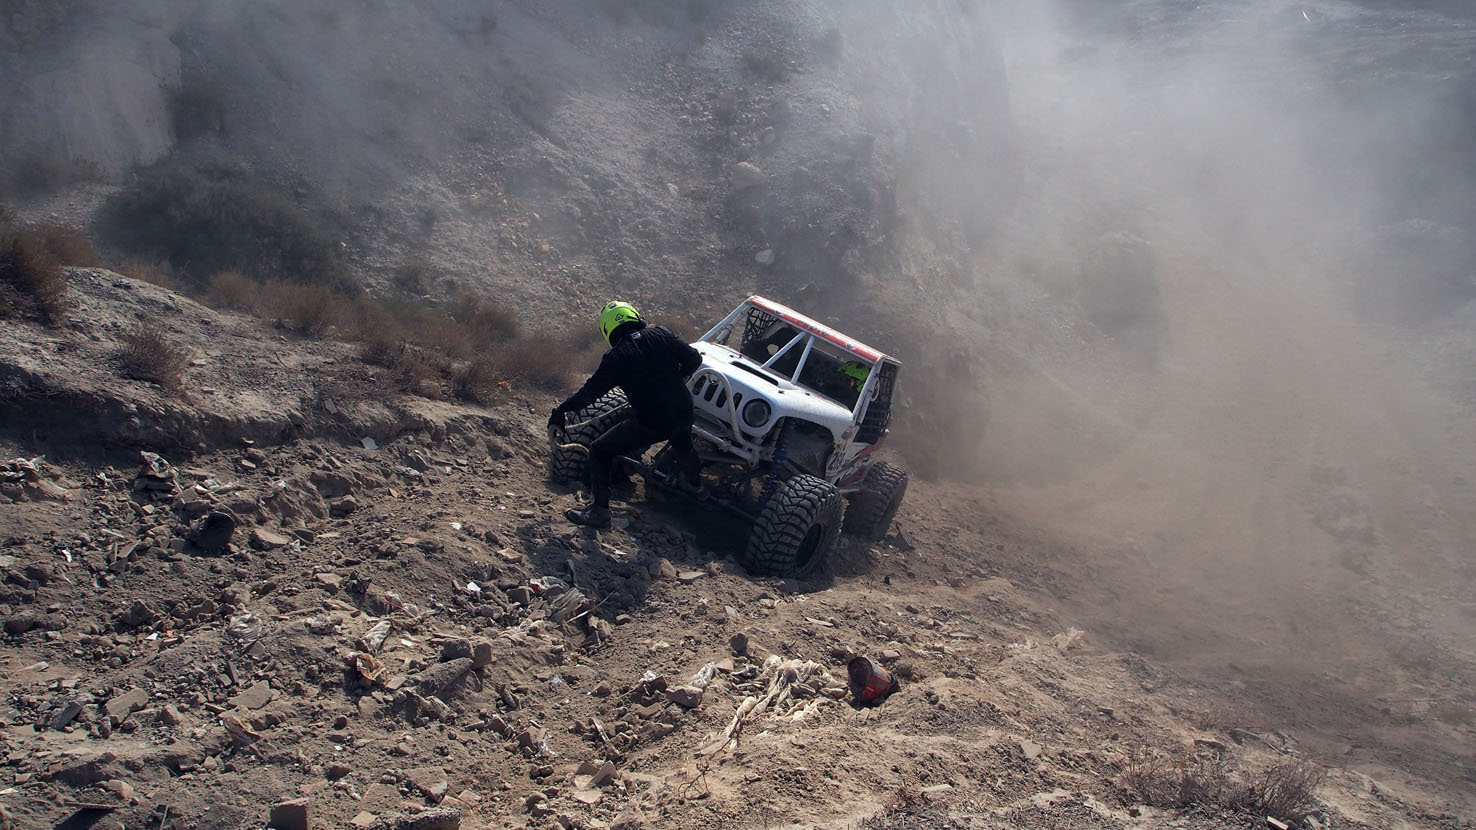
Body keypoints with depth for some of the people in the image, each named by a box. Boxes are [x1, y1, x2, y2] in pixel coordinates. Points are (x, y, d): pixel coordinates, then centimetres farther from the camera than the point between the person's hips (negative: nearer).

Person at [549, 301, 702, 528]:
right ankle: (694, 484, 60)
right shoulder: (661, 334, -2)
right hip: (683, 413, 5)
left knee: (600, 452, 10)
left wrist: (560, 412, 0)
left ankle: (600, 511, 11)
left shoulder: (616, 358, -14)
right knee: (682, 446, 39)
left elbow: (590, 392, -12)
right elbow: (694, 358, 2)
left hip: (651, 424, -5)